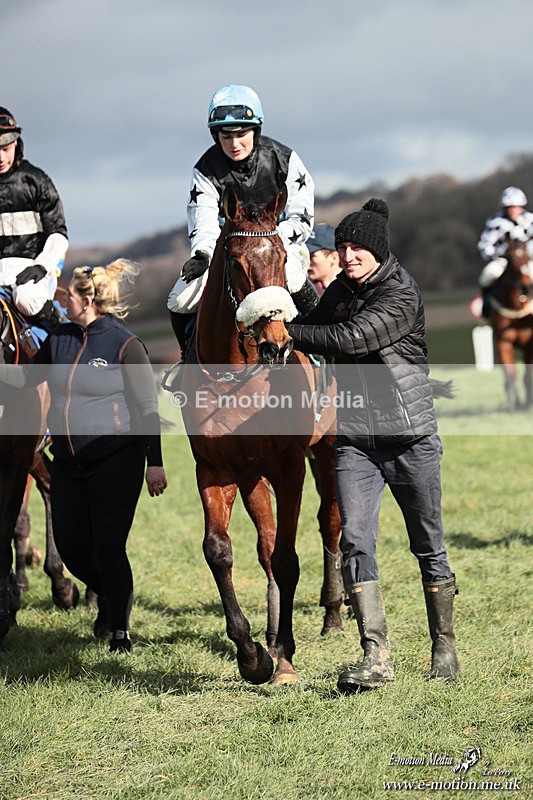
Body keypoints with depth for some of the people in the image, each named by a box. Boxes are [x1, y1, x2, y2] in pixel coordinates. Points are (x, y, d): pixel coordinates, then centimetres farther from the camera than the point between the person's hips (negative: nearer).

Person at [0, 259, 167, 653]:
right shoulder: (60, 339, 8)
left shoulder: (126, 345, -9)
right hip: (68, 462, 6)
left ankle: (120, 629, 9)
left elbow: (148, 409, -8)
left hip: (116, 459, -6)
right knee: (70, 546, 8)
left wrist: (155, 463, -10)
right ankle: (109, 597, 37)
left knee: (108, 546, -7)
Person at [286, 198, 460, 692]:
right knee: (355, 541, -11)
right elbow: (317, 331, 22)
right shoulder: (340, 291, 9)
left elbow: (352, 339, -24)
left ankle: (444, 648, 24)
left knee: (428, 547, 8)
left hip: (410, 435, -5)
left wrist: (289, 332, -20)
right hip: (354, 439, 5)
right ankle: (376, 657, -12)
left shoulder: (402, 295, -13)